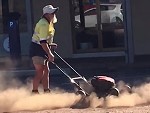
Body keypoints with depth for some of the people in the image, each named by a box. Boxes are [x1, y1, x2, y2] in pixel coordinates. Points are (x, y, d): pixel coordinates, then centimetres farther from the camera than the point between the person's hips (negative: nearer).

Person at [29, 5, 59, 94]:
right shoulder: (44, 24, -21)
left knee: (46, 71, 10)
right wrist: (49, 54, -26)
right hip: (37, 49, -10)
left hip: (42, 49, 10)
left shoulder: (48, 23, 12)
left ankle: (47, 91, 14)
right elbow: (42, 42, -26)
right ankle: (34, 92, -7)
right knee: (40, 72, -11)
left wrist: (50, 44, 10)